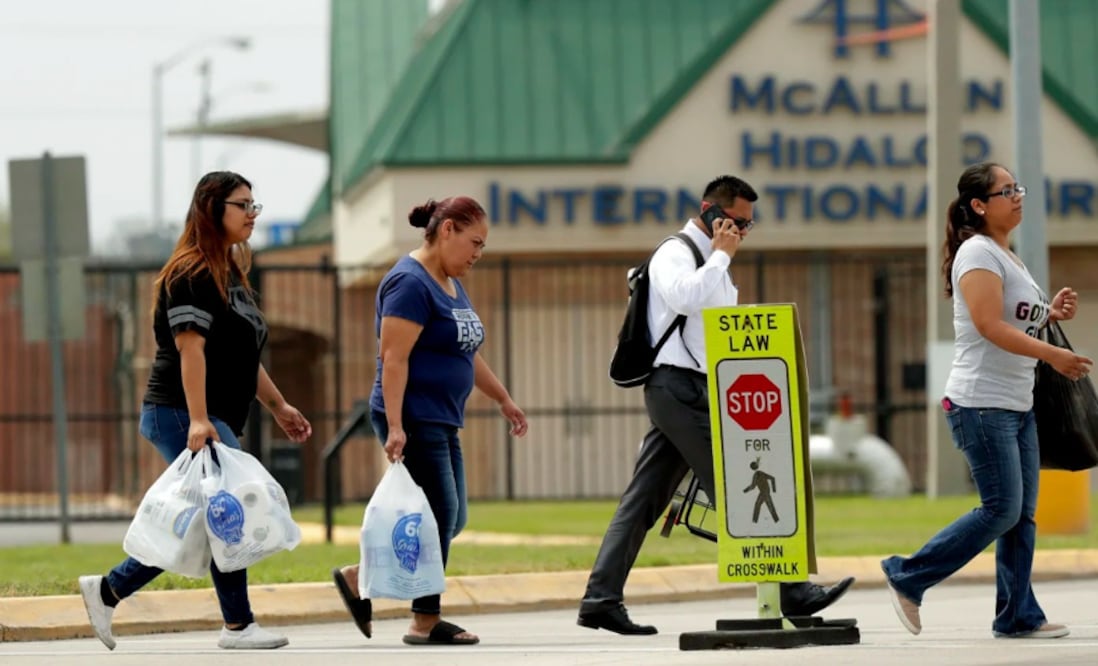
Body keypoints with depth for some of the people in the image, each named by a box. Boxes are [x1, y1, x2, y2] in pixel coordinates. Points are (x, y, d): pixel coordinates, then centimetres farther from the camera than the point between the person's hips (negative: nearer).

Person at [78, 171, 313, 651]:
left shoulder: (230, 274, 18)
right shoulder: (190, 276, -12)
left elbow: (244, 355, 25)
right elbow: (190, 348, -21)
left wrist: (278, 406, 23)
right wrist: (198, 421, -28)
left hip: (216, 422, 10)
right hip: (181, 415, -10)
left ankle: (107, 590, 16)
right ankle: (238, 625, -4)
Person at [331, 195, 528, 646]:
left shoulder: (451, 284, 15)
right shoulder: (411, 283, -15)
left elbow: (466, 352, 26)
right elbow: (394, 358, -20)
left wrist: (503, 399, 28)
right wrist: (395, 427, -25)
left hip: (442, 422, 10)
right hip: (414, 421, -10)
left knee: (449, 521, 9)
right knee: (440, 517, -7)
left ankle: (358, 578, 17)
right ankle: (426, 622, 2)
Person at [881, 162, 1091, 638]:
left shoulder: (1006, 256, 18)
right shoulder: (978, 252, -12)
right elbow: (990, 326, -21)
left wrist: (1051, 314, 7)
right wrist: (1054, 355, -23)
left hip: (1018, 404, 9)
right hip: (982, 404, -9)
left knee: (1022, 514, 6)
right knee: (1001, 510, -10)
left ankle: (1018, 616, 9)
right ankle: (907, 578, -2)